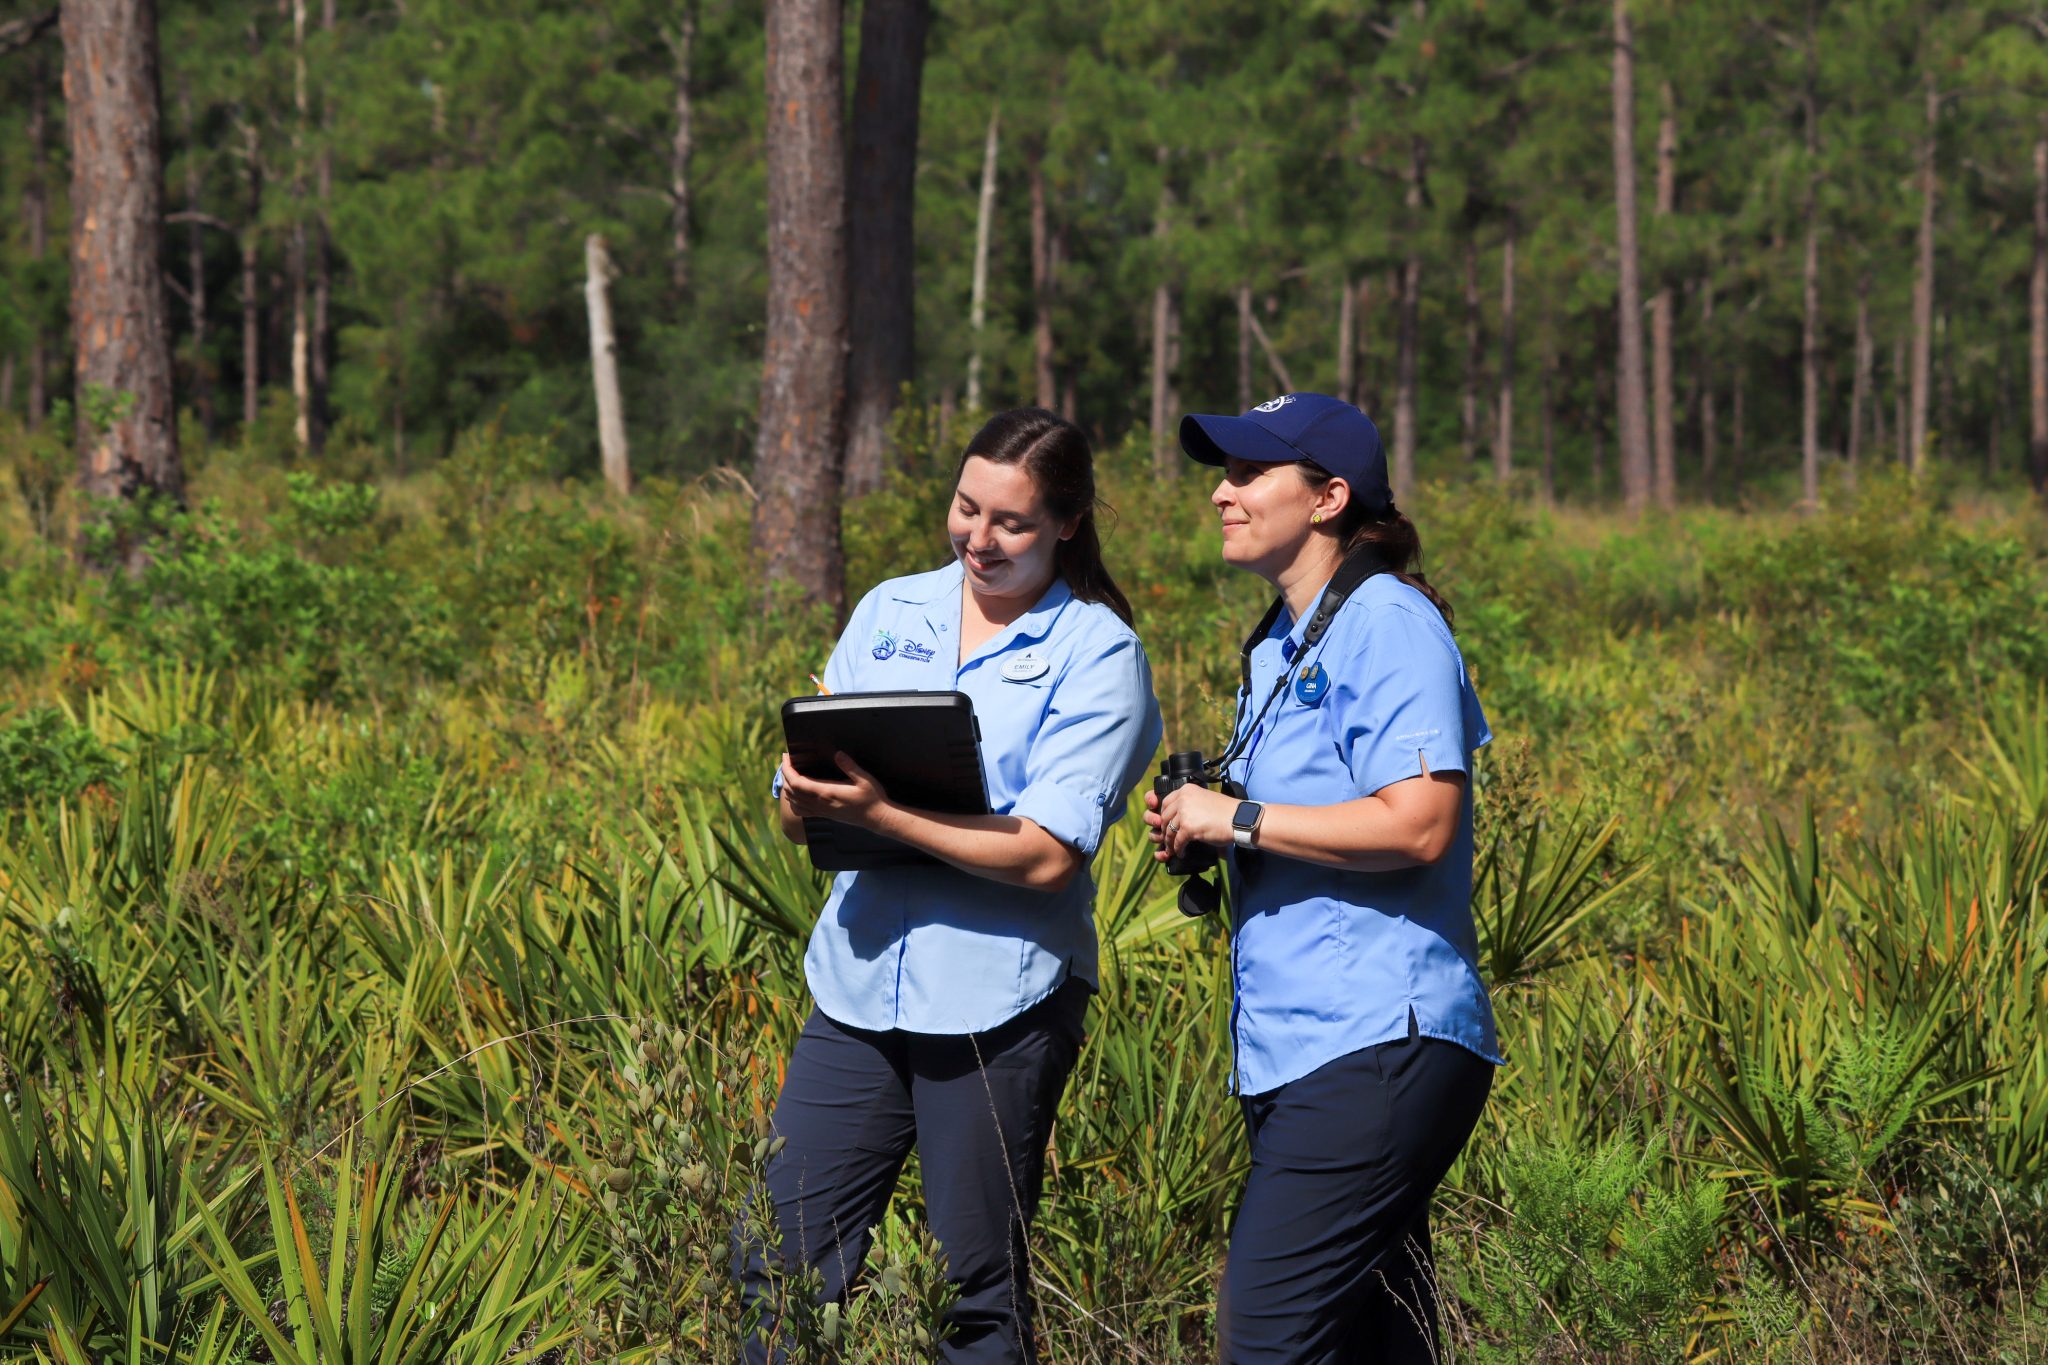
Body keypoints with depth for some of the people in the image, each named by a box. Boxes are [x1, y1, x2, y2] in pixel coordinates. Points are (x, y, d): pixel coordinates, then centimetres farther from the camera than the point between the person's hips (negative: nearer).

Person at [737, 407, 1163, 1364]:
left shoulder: (1098, 655, -3)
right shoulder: (890, 613, 11)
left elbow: (1047, 854, -14)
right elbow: (798, 814, 10)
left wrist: (876, 811, -21)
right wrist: (805, 800, -14)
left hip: (998, 1003, -4)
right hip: (858, 987, 4)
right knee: (772, 1267, 2)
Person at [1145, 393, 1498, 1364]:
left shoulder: (1387, 624, -9)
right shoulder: (1280, 646, 21)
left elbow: (1418, 824, -21)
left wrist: (1237, 819, -14)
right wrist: (1197, 838, 12)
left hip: (1378, 1046, -10)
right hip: (1296, 1053, 10)